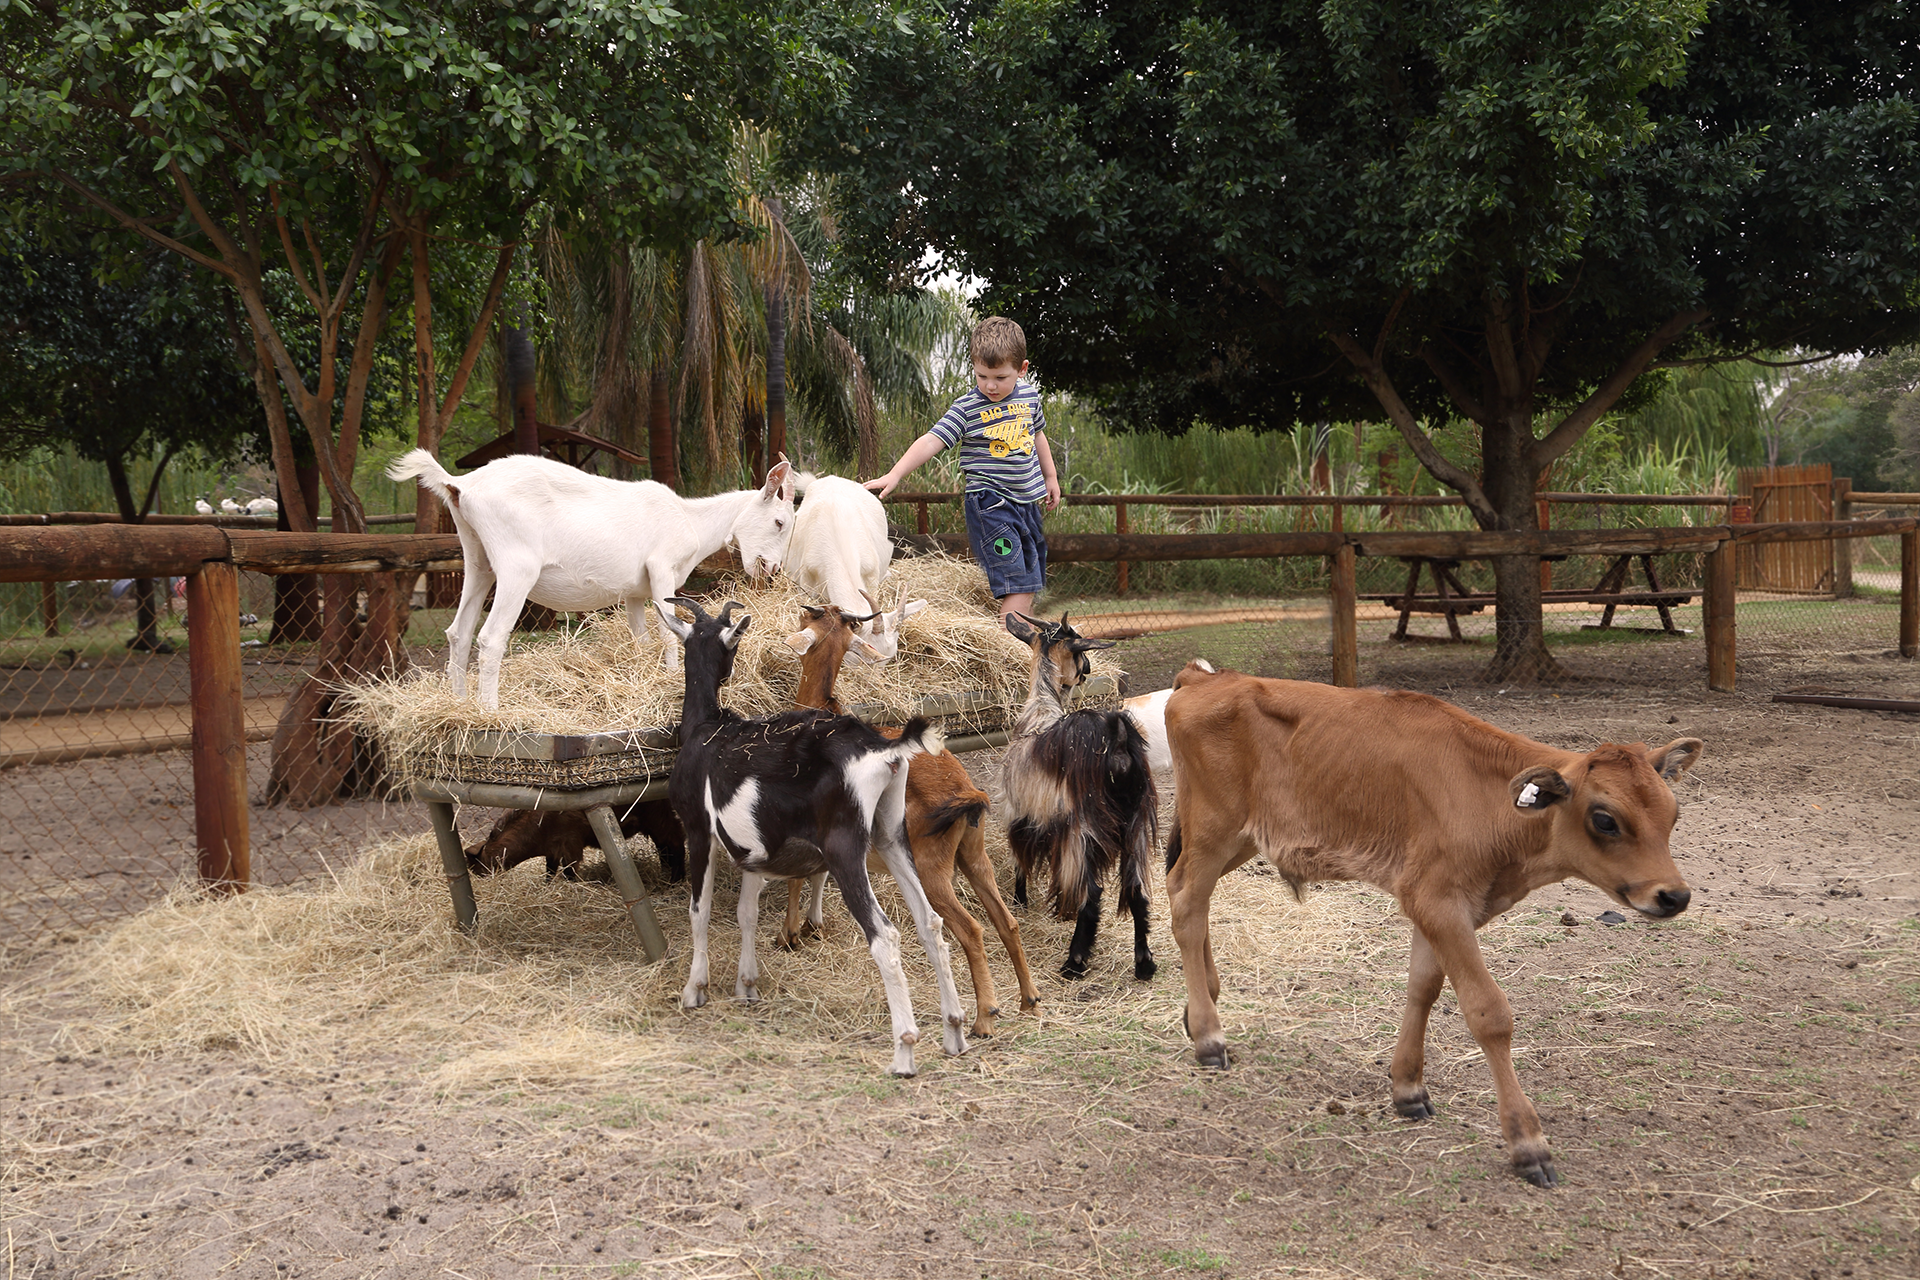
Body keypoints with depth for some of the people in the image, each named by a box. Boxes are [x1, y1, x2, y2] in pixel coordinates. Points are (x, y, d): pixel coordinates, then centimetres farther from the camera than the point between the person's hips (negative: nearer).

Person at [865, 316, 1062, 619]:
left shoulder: (1029, 395, 5)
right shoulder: (966, 409, -11)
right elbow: (931, 441, -18)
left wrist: (1050, 477, 28)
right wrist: (895, 475, -27)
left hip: (1027, 499, 6)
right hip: (990, 503, -6)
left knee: (1032, 577, 16)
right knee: (1017, 583, -15)